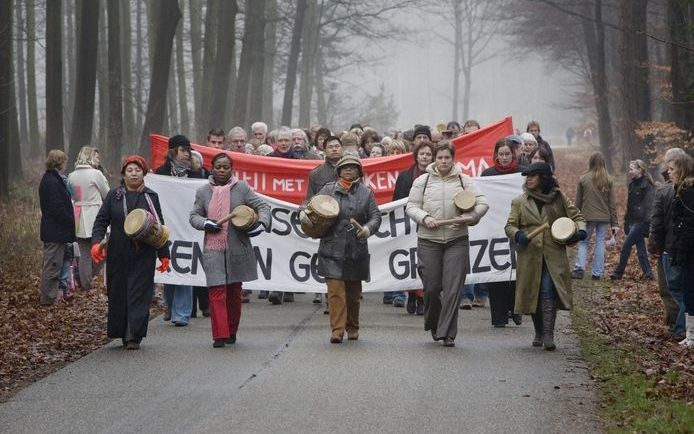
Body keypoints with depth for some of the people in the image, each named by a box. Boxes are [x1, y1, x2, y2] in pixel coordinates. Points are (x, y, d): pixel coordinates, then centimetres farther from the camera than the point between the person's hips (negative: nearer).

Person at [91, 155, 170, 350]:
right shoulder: (114, 195, 6)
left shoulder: (151, 197, 8)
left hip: (144, 255, -1)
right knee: (118, 294, 4)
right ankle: (122, 333, 16)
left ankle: (134, 336, -7)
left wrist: (164, 254, 8)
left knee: (139, 294, -6)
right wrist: (96, 242, -13)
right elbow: (101, 221, 3)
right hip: (118, 254, 1)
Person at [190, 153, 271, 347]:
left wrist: (261, 223, -15)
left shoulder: (242, 188, 4)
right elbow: (194, 215, 13)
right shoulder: (203, 192, 8)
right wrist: (205, 223, -8)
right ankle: (220, 335, -10)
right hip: (213, 249, 0)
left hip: (237, 249, 1)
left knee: (234, 292, 10)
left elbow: (263, 206, 4)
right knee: (217, 291, -10)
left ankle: (231, 332, 23)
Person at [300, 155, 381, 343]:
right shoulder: (329, 190, 6)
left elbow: (375, 216, 4)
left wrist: (368, 228, -17)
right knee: (335, 290, -10)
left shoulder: (366, 192, 7)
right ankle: (337, 330, -10)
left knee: (353, 292, 12)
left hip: (357, 250, 1)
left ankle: (352, 327, 29)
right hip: (332, 249, -1)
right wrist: (303, 211, -14)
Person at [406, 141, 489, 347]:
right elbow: (411, 206, 6)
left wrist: (470, 217, -13)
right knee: (432, 287, 2)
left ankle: (447, 334, -2)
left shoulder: (464, 181, 7)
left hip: (457, 241, 0)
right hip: (429, 240, 0)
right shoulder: (422, 181, 7)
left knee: (453, 289, -6)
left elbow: (483, 203, 5)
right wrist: (424, 217, -13)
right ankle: (433, 324, 28)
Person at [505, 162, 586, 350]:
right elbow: (510, 225, 6)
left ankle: (548, 335, -17)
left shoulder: (559, 198, 8)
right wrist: (517, 235, -16)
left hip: (553, 256, -2)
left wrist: (581, 231, -6)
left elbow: (576, 216, 14)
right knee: (533, 295, 7)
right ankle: (539, 333, 24)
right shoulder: (520, 202, 8)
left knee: (549, 293, -16)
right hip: (530, 255, 2)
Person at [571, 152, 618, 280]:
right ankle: (597, 273, 7)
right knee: (600, 242, 7)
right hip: (604, 217, 1)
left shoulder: (583, 179, -4)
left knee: (583, 242, 10)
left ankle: (579, 269, -4)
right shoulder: (608, 180, 0)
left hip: (588, 217, -1)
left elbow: (578, 201, 2)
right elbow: (612, 203, 2)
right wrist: (614, 223, 7)